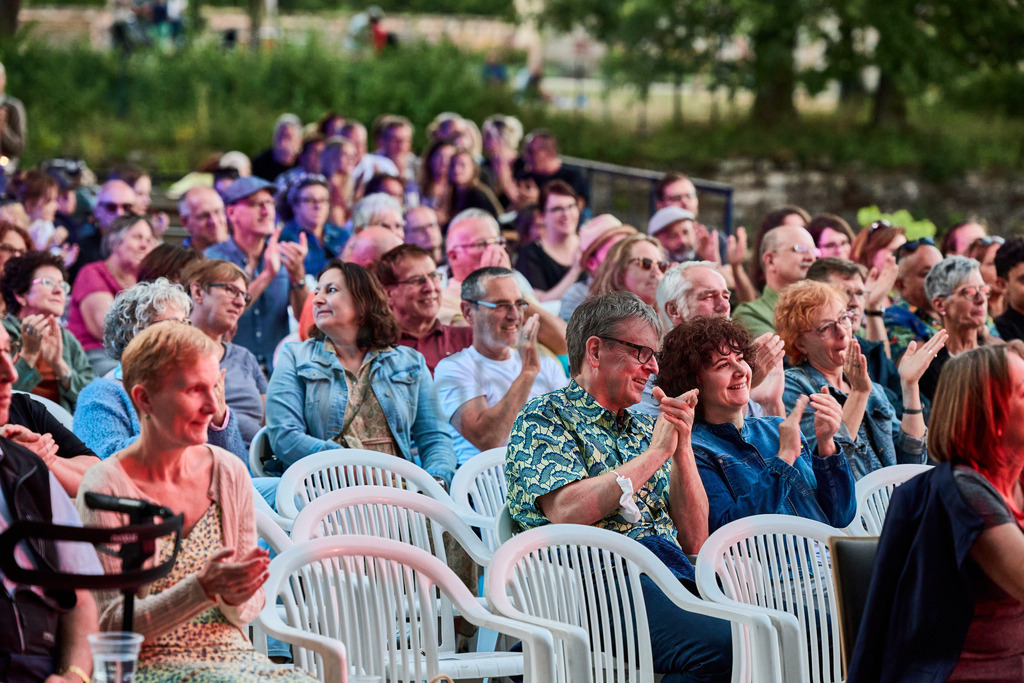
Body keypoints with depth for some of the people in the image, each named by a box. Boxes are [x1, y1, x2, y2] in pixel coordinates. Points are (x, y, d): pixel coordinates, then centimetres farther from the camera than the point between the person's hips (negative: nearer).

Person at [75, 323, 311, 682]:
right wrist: (203, 588, -21)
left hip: (231, 653, 5)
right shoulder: (105, 488, -8)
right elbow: (110, 625, -9)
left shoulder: (229, 473, 7)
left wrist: (237, 599, -11)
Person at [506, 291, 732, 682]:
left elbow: (693, 540, 18)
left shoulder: (644, 429, 27)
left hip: (673, 573, 6)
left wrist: (682, 449, 5)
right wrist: (655, 453, -3)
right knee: (722, 649, -32)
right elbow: (566, 511, -12)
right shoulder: (544, 417, 8)